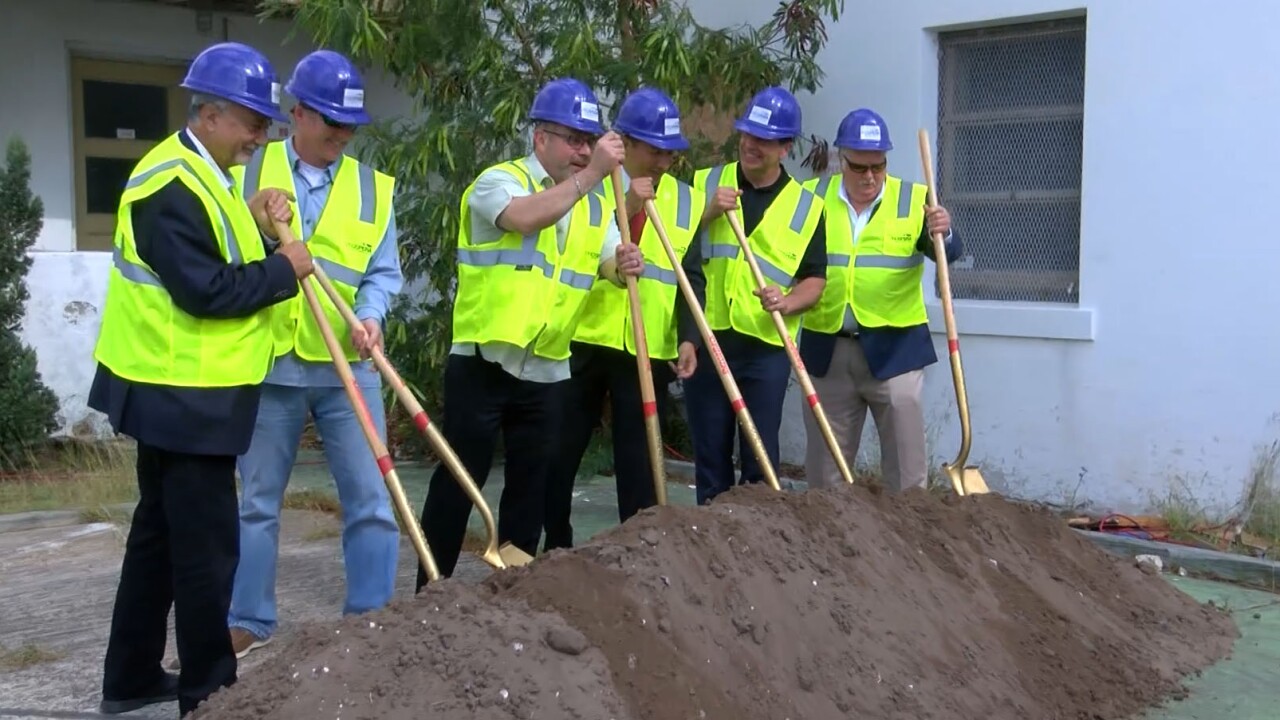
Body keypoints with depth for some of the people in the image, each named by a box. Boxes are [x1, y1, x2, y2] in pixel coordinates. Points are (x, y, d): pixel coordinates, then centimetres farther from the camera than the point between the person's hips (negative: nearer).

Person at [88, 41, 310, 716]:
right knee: (206, 546, -3)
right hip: (185, 397, -11)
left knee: (160, 533, 17)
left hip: (178, 392, 11)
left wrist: (253, 222, 1)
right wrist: (284, 269, -14)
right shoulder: (173, 184, -19)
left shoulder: (197, 175, 15)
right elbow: (205, 290, -25)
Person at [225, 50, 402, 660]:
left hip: (349, 367, 1)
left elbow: (384, 271, 4)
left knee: (371, 499, 1)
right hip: (268, 365, -1)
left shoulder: (372, 187, 8)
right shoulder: (249, 172, 3)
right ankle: (248, 628, 21)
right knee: (258, 502, 9)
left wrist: (370, 315, -15)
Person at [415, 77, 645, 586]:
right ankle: (431, 589, 12)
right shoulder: (500, 180, -7)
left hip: (546, 370, 6)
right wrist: (591, 175, -27)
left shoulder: (595, 204, 13)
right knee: (460, 478, 2)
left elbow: (608, 264, 8)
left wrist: (624, 265, -15)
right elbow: (527, 217, -29)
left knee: (530, 483, 12)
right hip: (482, 362, -6)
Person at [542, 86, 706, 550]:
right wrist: (625, 210, -20)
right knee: (559, 456, 7)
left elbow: (691, 277, 6)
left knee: (639, 463, 7)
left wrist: (688, 338, -8)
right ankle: (554, 554, 21)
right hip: (583, 343, -1)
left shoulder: (685, 199, 8)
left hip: (650, 352, 1)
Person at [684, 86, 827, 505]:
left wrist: (787, 302, -16)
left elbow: (814, 278, 4)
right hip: (706, 339, 1)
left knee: (761, 457, 3)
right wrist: (709, 214, -11)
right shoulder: (704, 183, 7)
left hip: (768, 347, -1)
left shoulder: (805, 206, 5)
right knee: (710, 453, 8)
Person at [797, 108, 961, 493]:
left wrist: (943, 233, -34)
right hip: (826, 349, 2)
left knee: (906, 466, 2)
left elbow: (949, 253, -12)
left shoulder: (913, 200, 0)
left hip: (894, 347, -2)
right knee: (824, 467, 13)